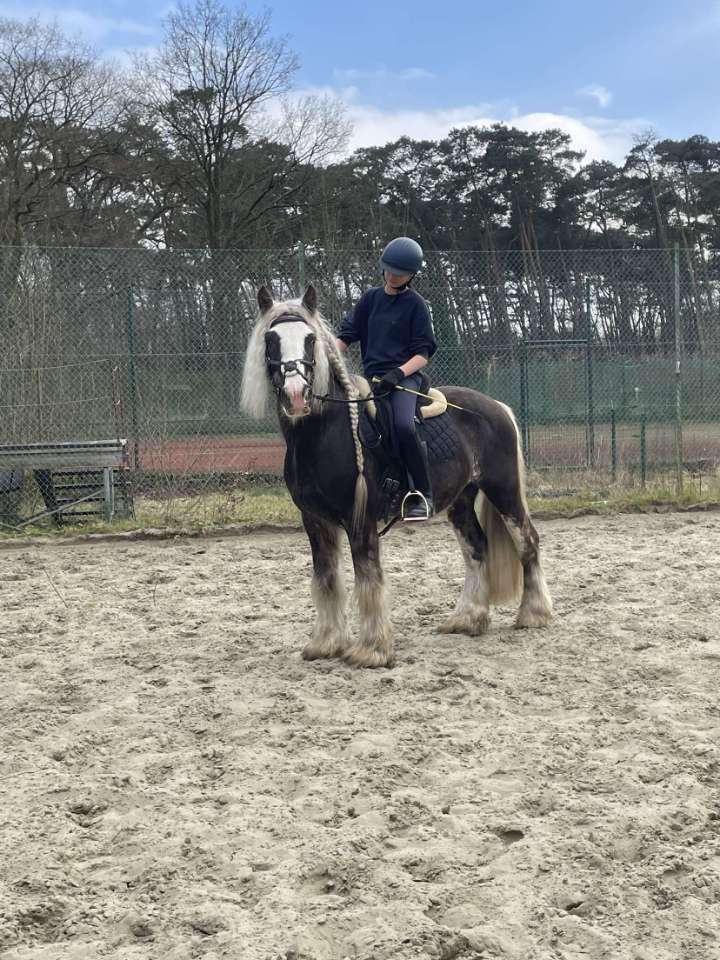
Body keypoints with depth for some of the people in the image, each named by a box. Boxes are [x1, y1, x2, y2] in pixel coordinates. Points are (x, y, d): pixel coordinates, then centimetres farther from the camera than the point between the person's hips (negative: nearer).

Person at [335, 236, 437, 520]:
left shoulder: (415, 305, 3)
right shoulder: (370, 299, 16)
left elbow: (423, 353, -2)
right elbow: (345, 335, 12)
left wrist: (398, 373, -19)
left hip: (404, 377, -6)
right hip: (371, 377, 6)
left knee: (403, 425, -32)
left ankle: (423, 494, -21)